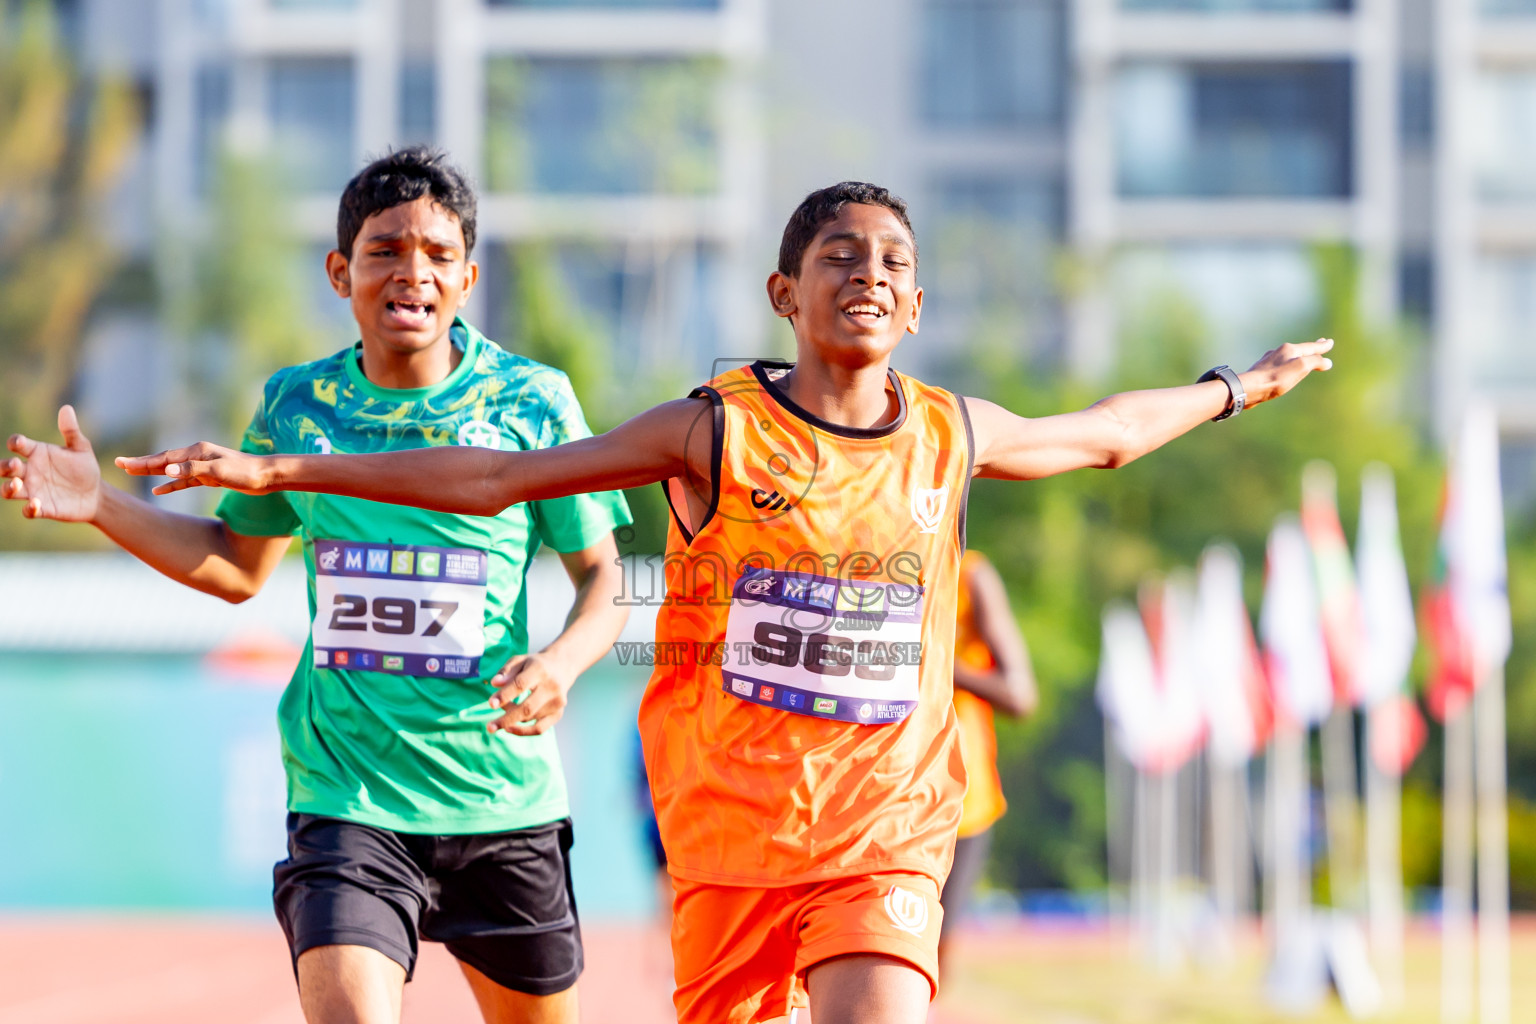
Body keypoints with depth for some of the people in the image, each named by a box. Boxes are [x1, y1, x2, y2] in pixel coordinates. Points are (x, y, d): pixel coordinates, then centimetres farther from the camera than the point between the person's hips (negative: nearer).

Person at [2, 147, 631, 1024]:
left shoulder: (533, 402, -3)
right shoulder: (297, 405, 3)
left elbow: (603, 578, 3)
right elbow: (239, 564, 18)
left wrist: (563, 661, -18)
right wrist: (103, 506, 6)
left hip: (502, 796, 0)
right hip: (345, 791, 0)